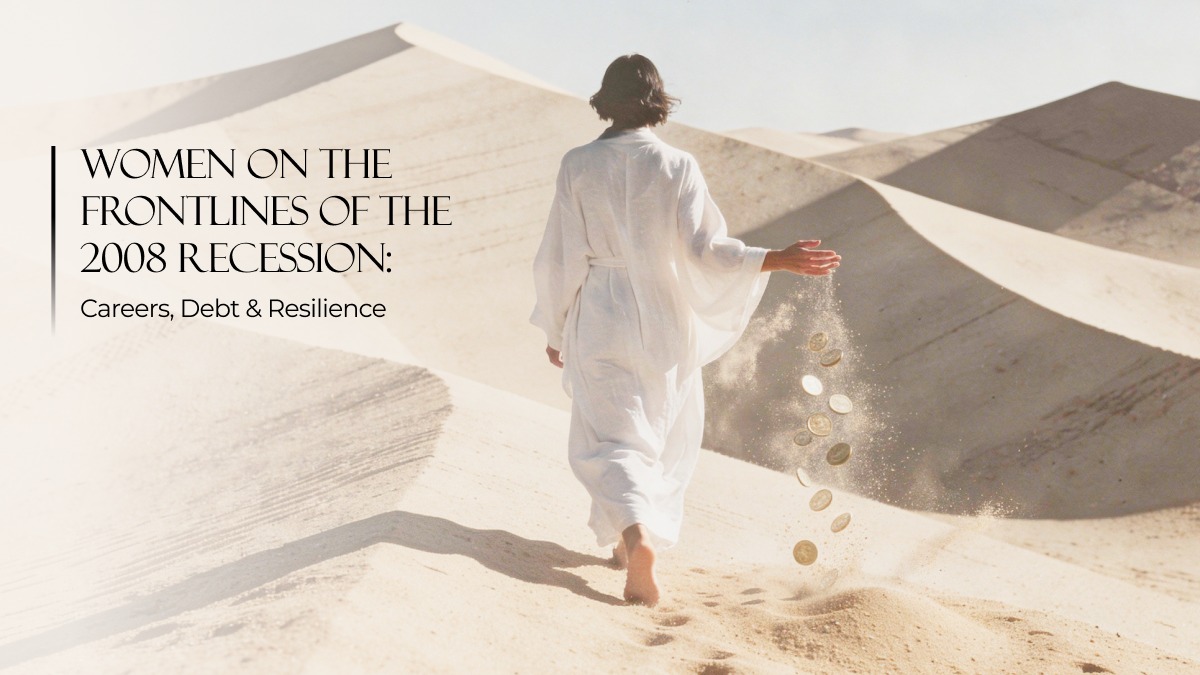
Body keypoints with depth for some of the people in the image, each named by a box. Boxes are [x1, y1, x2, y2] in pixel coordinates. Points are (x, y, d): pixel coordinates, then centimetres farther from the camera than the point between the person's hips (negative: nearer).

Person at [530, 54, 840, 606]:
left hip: (599, 319, -1)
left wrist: (555, 329, 8)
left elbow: (560, 256, -3)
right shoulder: (677, 167, -8)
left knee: (610, 437, 3)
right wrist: (779, 260, -11)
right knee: (660, 434, 20)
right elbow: (705, 249, -14)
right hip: (663, 320, 1)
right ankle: (631, 542, 32)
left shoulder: (578, 166, -6)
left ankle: (635, 536, -23)